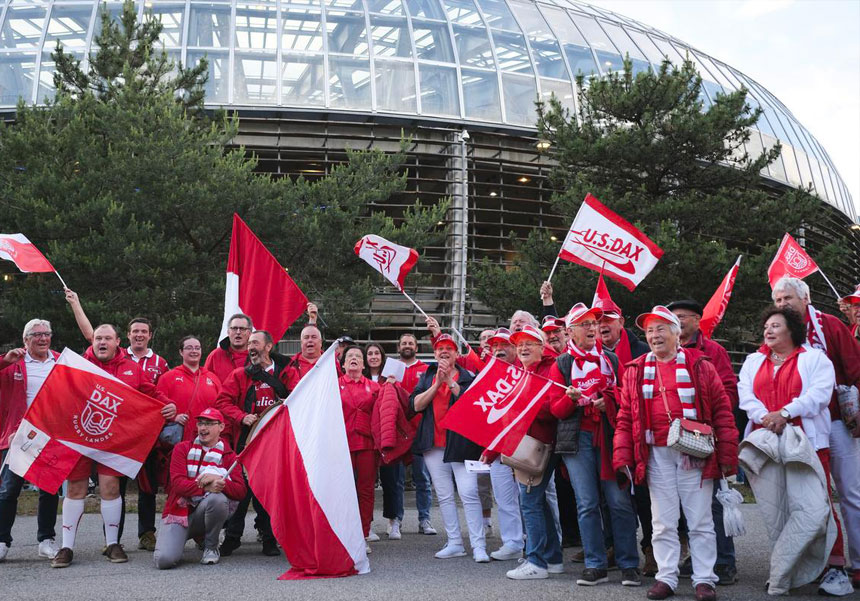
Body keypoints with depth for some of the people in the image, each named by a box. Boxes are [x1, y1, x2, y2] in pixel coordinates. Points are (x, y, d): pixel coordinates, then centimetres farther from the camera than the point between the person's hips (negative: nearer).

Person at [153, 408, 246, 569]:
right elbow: (177, 483, -11)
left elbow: (240, 492, -10)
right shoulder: (182, 449, 4)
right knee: (164, 560, -25)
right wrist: (206, 487, -28)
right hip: (179, 512, 0)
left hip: (205, 512, 1)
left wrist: (219, 481, -30)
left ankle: (211, 547, -8)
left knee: (218, 498, -34)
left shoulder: (229, 456, 3)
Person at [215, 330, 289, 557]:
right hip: (246, 439, -1)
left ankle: (269, 538, 14)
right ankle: (232, 537, 10)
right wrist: (242, 417, -13)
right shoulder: (240, 374, 7)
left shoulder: (284, 372, 8)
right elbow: (223, 401, 1)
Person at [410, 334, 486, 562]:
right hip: (434, 444, 4)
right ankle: (454, 543, 14)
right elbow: (415, 405, 1)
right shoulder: (427, 377, 15)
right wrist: (437, 383, -8)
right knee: (444, 496, 7)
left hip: (460, 442, -4)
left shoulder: (467, 376, 5)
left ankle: (478, 545, -10)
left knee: (469, 494, -12)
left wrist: (451, 382, -14)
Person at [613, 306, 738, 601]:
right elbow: (625, 418, 8)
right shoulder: (635, 371, 9)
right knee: (663, 522, 7)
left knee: (700, 520, 4)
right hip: (657, 455, 2)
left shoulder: (699, 365, 2)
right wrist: (622, 457, 0)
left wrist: (727, 456, -5)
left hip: (695, 454, -2)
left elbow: (722, 411, 0)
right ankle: (666, 577, 15)